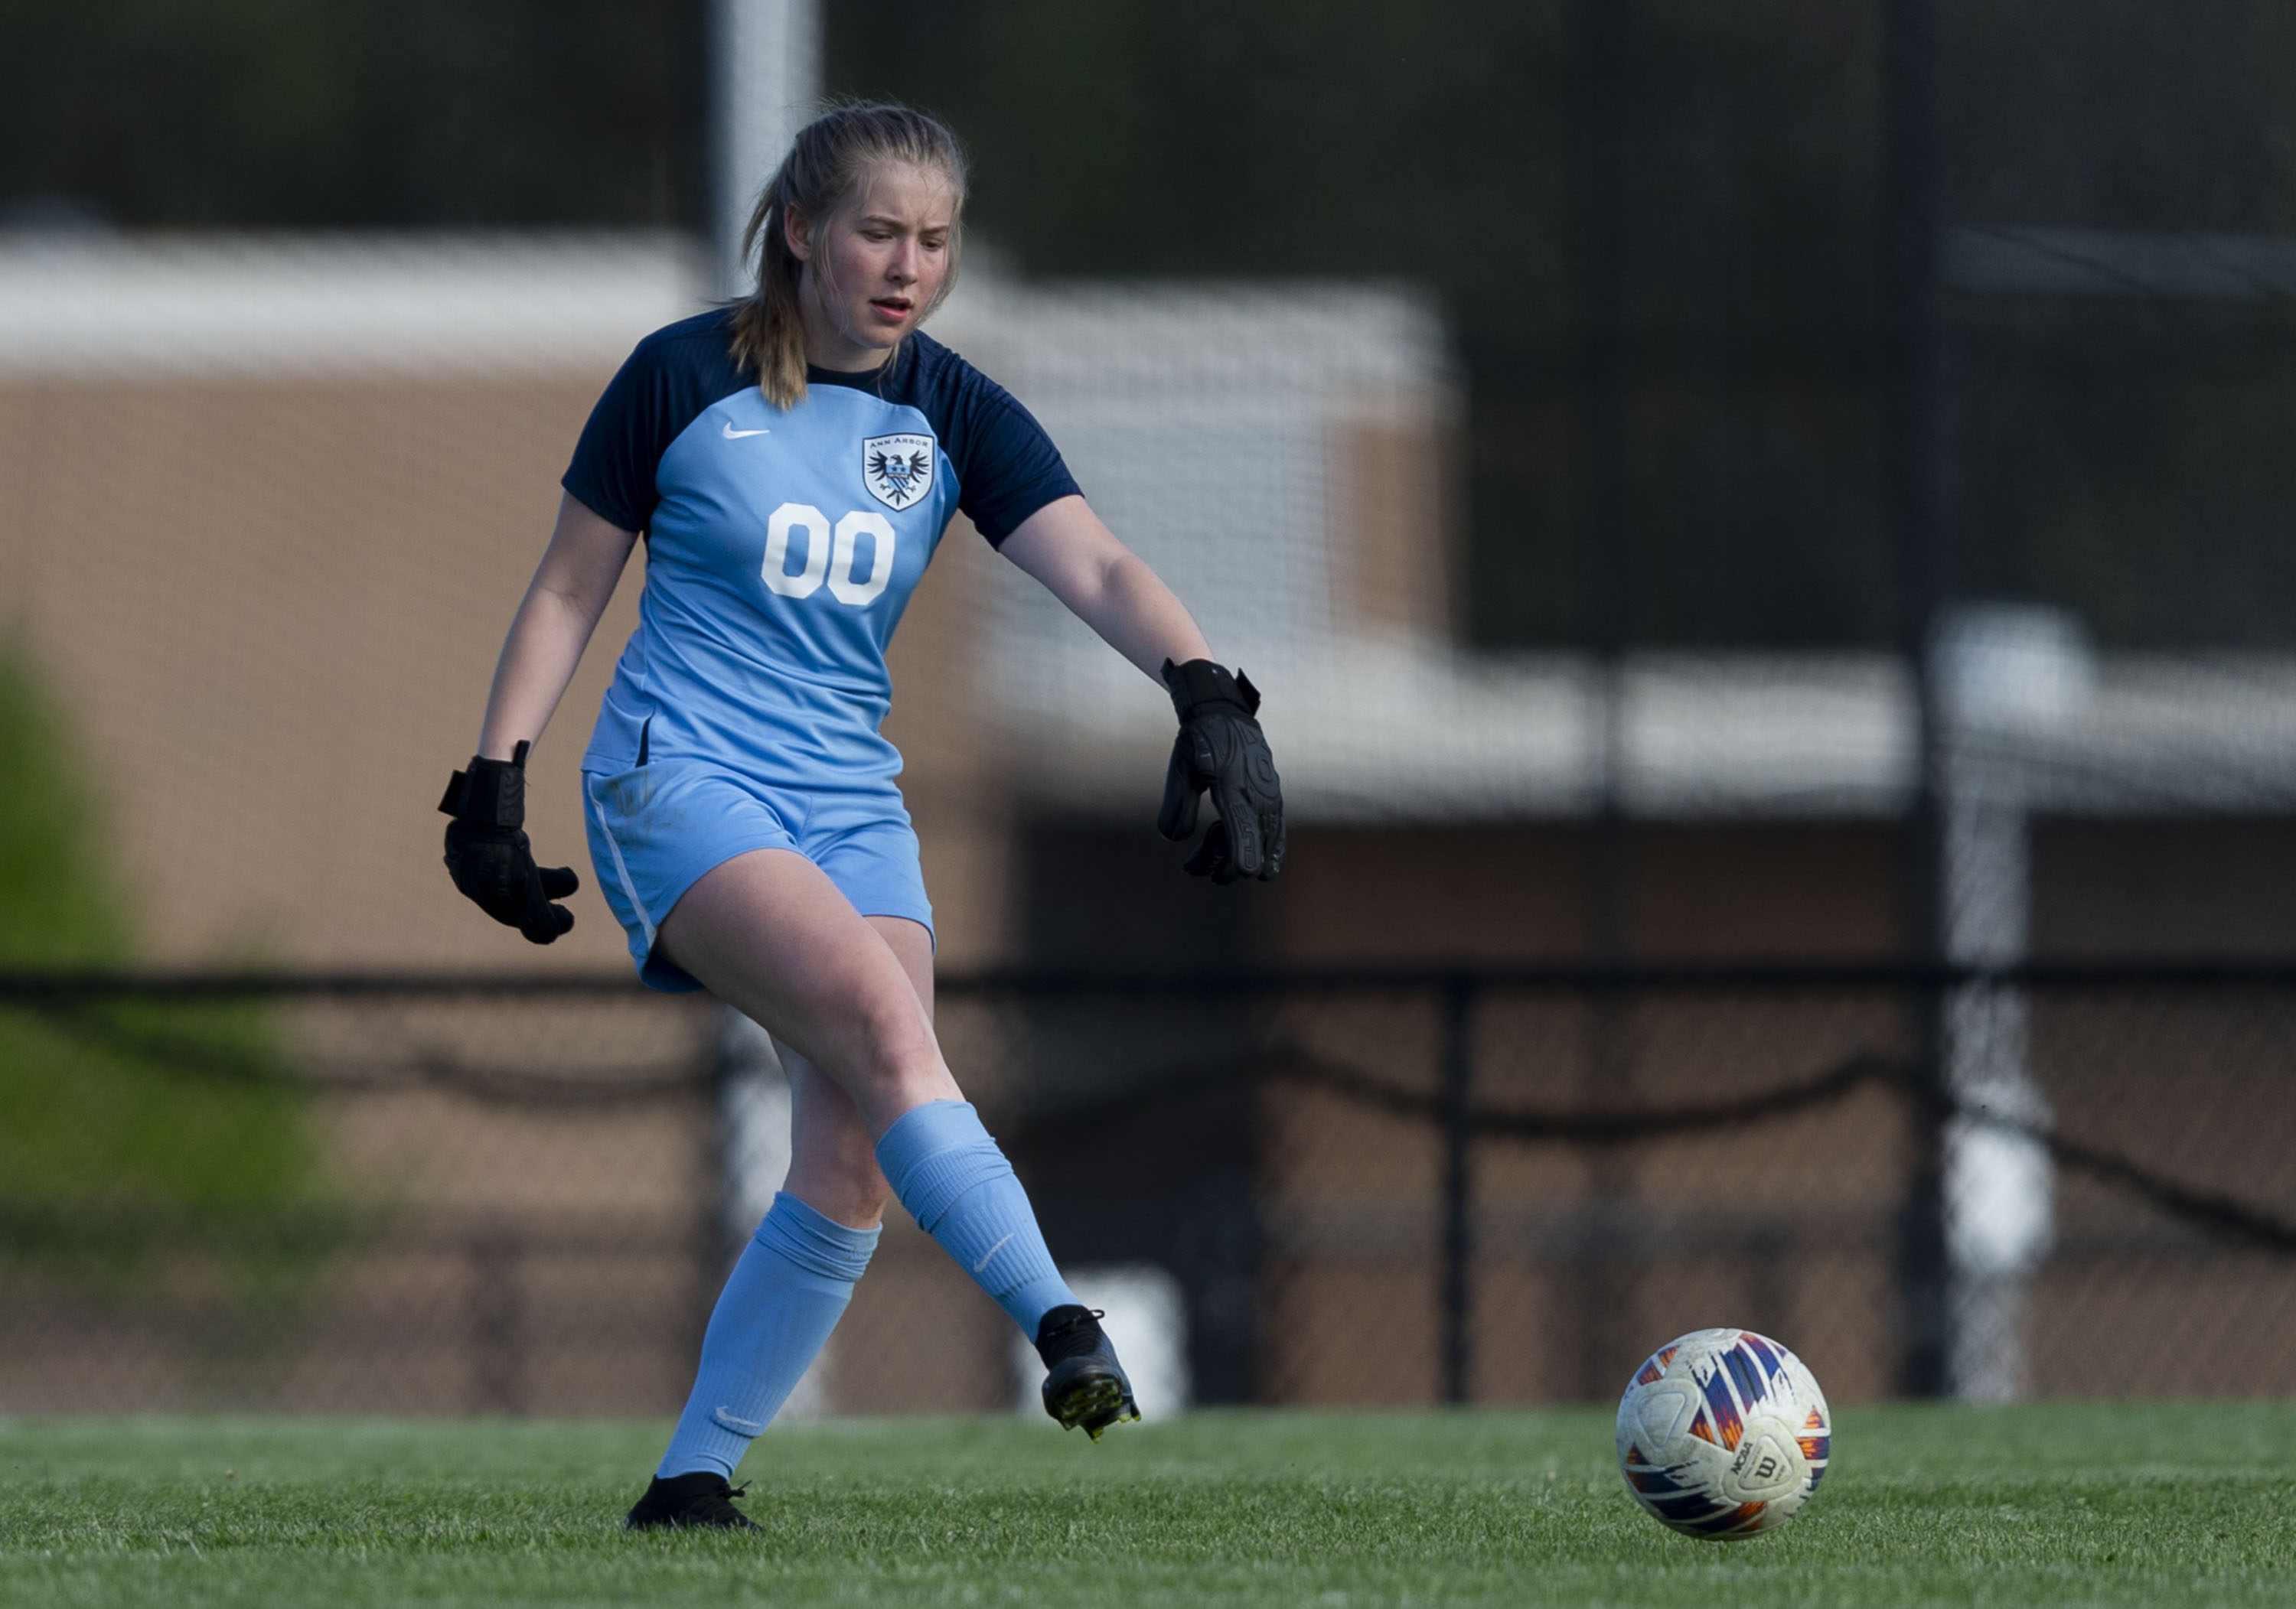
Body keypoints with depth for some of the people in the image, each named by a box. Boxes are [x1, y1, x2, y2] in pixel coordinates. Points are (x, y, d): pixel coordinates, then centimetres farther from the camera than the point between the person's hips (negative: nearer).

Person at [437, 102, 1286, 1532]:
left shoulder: (955, 418, 3)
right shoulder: (684, 380, -4)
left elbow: (1100, 570, -11)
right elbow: (570, 589, 4)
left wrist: (1207, 694, -29)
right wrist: (495, 778, -2)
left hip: (853, 807, 5)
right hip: (681, 775, -5)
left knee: (854, 1169, -9)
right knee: (880, 1015, -29)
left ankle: (694, 1476, 1)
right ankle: (1062, 1331, -39)